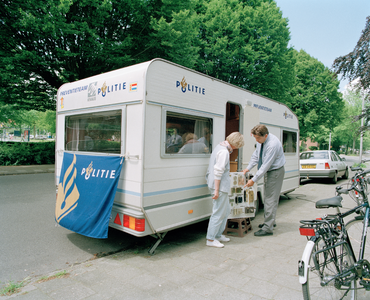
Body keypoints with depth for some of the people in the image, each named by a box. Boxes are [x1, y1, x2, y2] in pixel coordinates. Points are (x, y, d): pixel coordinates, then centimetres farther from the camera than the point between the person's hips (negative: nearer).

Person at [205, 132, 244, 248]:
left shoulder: (220, 147, 13)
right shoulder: (224, 151, -19)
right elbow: (218, 172, -24)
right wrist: (216, 190, -23)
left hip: (222, 186, 11)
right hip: (220, 186, -11)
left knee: (226, 211, 19)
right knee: (219, 213, -1)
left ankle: (218, 235, 29)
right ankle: (210, 239, 9)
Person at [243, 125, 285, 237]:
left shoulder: (272, 144, -29)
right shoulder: (261, 140, -3)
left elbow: (266, 165, -29)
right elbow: (256, 155, 11)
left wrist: (254, 180, -25)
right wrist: (248, 168, 1)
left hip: (275, 172, -9)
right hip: (268, 171, 9)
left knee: (271, 199, -8)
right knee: (268, 197, 17)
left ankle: (268, 228, -2)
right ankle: (270, 222, 32)